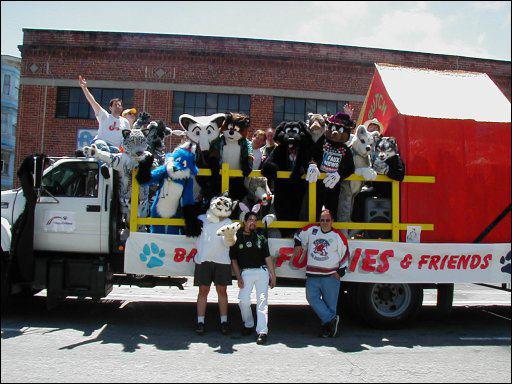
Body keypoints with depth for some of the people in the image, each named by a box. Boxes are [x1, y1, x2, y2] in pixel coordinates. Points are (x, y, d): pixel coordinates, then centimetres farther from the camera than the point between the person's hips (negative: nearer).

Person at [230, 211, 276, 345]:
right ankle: (248, 325, 18)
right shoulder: (237, 237, 5)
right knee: (244, 300, -7)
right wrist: (239, 277, -2)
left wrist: (273, 275, 5)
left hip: (262, 271, 1)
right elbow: (233, 259, 5)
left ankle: (262, 331, -9)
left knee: (262, 300, -7)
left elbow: (267, 257, 10)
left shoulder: (260, 237, 10)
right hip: (245, 272, -1)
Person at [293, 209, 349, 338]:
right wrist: (298, 245, 8)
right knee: (312, 298, -12)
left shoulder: (338, 236, 3)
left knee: (330, 302, -1)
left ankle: (327, 327, 10)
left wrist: (340, 271, 1)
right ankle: (331, 319, -6)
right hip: (312, 275, 2)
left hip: (331, 276, -2)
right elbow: (299, 235, 24)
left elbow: (345, 254, 6)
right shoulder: (312, 230, 8)